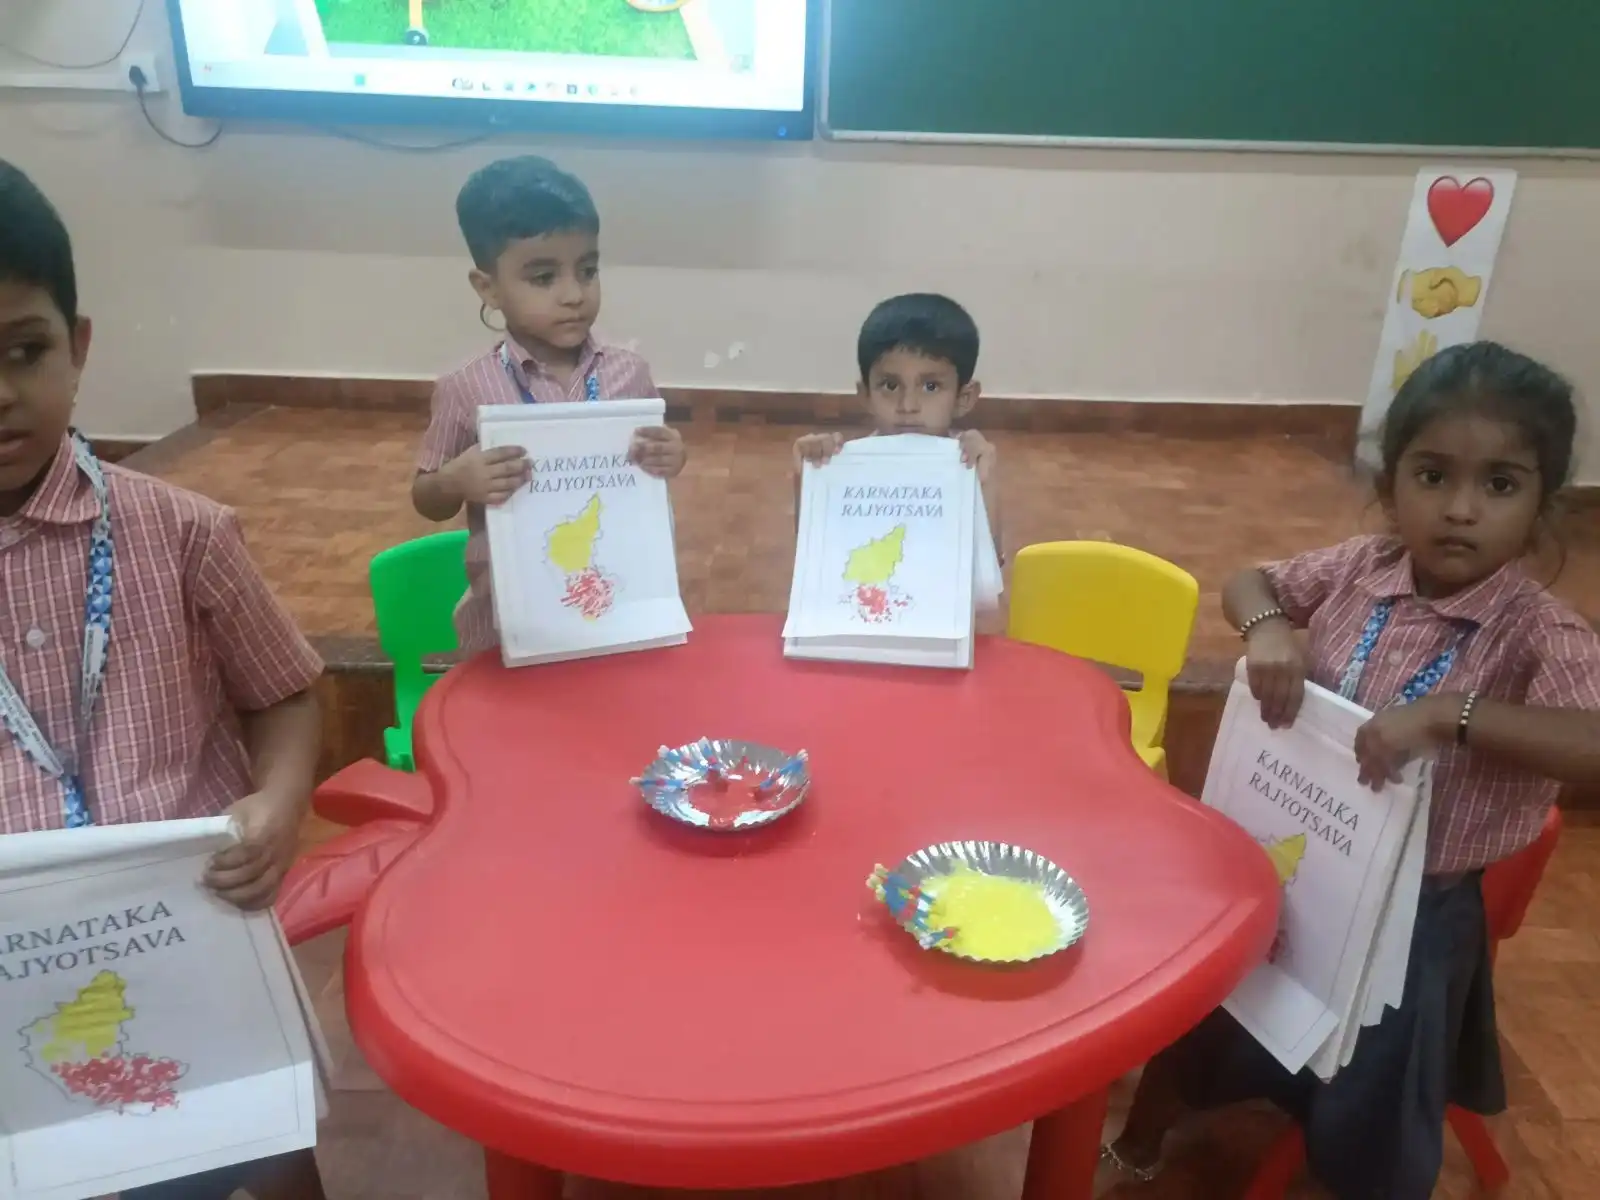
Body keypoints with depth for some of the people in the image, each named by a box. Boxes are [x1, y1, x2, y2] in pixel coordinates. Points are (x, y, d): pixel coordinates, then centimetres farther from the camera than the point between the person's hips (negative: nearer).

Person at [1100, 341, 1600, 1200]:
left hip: (1413, 910, -4)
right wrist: (1267, 629, -16)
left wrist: (1450, 712, -43)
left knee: (1367, 1130, 9)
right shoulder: (1362, 569, -8)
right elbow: (1248, 584, 6)